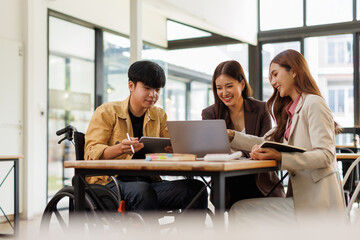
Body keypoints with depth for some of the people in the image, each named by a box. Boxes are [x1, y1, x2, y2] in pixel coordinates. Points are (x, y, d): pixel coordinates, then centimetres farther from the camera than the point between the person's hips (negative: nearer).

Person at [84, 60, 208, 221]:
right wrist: (120, 149, -25)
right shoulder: (106, 112, 4)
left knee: (196, 188, -19)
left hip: (147, 182, 5)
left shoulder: (159, 115, 20)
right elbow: (91, 153, -5)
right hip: (109, 182, -5)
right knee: (142, 190, -38)